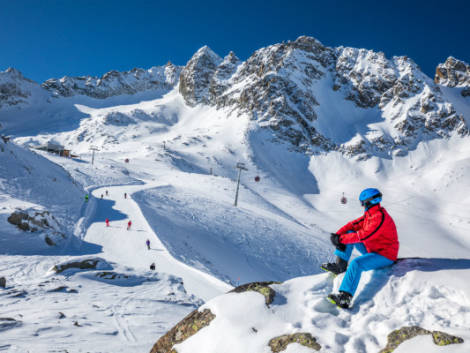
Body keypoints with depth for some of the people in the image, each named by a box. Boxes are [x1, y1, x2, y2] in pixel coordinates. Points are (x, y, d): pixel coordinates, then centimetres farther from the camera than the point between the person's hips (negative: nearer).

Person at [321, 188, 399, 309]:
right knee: (349, 233, 6)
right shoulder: (370, 214, 4)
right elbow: (354, 224, 3)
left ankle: (345, 298, -35)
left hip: (385, 256, -10)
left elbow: (363, 236, -31)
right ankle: (340, 265, 1)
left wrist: (341, 239, -24)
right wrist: (338, 234, -12)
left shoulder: (380, 218, -26)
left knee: (356, 264, -32)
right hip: (372, 250, 10)